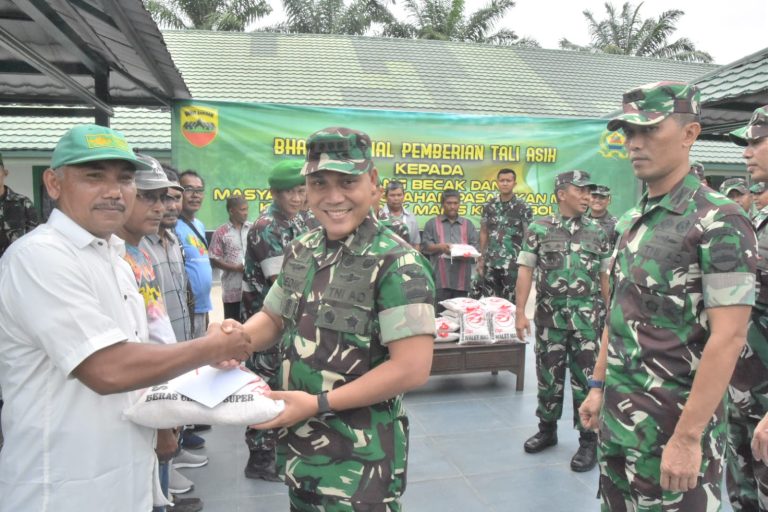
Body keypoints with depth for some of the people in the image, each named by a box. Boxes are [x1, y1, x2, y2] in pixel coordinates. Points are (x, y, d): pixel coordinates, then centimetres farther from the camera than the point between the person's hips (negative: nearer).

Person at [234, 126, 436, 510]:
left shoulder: (397, 265, -20)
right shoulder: (301, 251, 2)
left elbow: (412, 368, -24)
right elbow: (272, 318, 14)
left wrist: (319, 403, -21)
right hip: (298, 447, 7)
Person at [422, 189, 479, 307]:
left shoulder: (468, 224, 19)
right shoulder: (432, 223, 12)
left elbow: (476, 246, 11)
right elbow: (425, 246, 3)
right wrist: (439, 247, -15)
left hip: (462, 279, 2)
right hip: (440, 279, -2)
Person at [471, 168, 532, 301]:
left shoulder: (523, 207, -4)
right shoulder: (489, 205, 6)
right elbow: (484, 233, 11)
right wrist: (481, 259, 6)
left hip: (513, 263, -3)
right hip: (490, 263, 3)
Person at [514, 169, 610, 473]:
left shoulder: (597, 232, 5)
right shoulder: (539, 228, 0)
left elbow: (605, 277, 8)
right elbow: (525, 271, -3)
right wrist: (520, 313, -9)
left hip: (587, 317, 1)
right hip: (549, 315, 0)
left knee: (586, 378, 3)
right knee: (548, 375, 11)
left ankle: (589, 441, 17)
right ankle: (547, 430, 29)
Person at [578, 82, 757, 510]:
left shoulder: (719, 221, -14)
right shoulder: (630, 221, 8)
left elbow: (728, 338, -19)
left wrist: (688, 436, -21)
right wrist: (598, 386, 14)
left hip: (674, 424, -7)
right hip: (618, 418, 7)